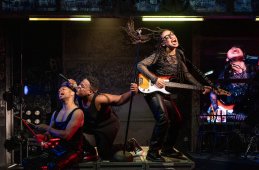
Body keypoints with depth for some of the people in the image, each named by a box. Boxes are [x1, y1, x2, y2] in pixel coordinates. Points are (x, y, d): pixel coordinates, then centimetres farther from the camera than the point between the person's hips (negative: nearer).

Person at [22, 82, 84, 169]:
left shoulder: (77, 112, -10)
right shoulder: (55, 113, 14)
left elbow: (66, 135, -19)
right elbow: (49, 133, 17)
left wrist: (47, 128, -10)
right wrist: (43, 137, -7)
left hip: (73, 151, -7)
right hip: (56, 151, 7)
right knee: (27, 162, -7)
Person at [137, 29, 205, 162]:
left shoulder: (179, 55, 10)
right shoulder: (159, 55, -10)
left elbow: (186, 74, 15)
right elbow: (140, 65, -14)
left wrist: (200, 87, 7)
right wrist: (154, 79, -22)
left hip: (166, 92, 8)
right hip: (153, 90, -8)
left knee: (177, 120, 10)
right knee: (163, 119, -24)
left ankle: (167, 149, 28)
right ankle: (152, 153, -15)